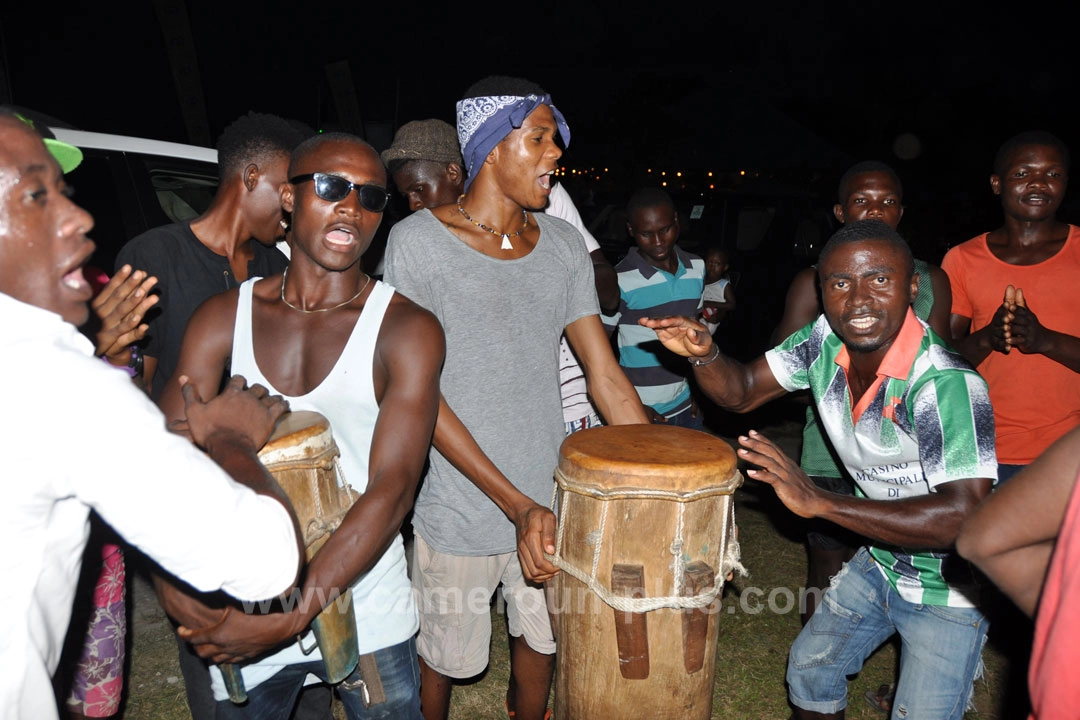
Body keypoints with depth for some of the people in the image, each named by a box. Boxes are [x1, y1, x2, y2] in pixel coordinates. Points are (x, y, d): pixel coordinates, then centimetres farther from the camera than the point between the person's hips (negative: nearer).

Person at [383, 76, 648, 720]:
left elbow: (606, 375, 3)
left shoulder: (562, 244, 2)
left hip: (551, 501, 4)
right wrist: (516, 504, -19)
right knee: (444, 661, 16)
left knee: (542, 643, 21)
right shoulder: (418, 241, -12)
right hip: (459, 513, -4)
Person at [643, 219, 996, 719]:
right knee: (809, 670, 19)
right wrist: (703, 355, -26)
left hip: (950, 589, -6)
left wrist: (819, 502, -40)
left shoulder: (945, 384, -32)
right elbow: (742, 392, -4)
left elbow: (965, 517, -38)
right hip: (881, 561, 7)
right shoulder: (825, 340, -12)